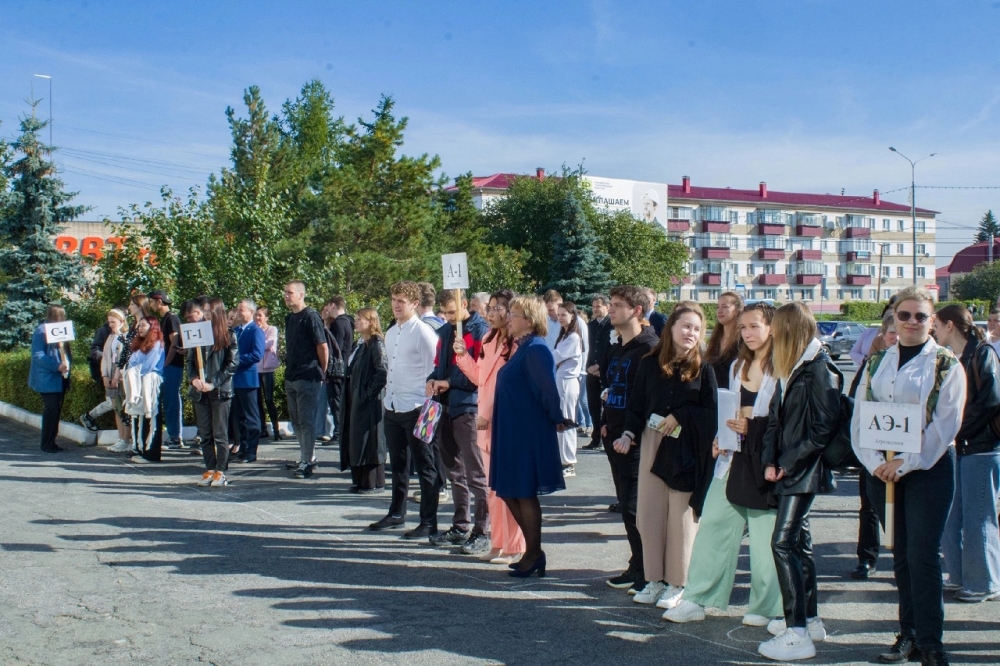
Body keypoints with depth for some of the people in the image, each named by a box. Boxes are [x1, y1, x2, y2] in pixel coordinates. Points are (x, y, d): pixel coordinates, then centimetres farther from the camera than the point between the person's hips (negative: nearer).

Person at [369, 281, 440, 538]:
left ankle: (429, 523, 8)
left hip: (415, 409, -8)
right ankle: (396, 514, 33)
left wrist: (428, 407, -13)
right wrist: (386, 394, 15)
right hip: (392, 408, 8)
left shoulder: (423, 333, -11)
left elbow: (433, 372, -12)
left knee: (426, 467, 2)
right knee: (398, 465, 20)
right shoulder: (390, 333, 12)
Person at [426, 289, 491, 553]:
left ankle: (482, 531, 2)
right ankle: (461, 526, 26)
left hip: (469, 407, -8)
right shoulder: (445, 331, 15)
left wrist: (450, 382, -13)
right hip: (447, 406, 8)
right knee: (454, 471, 15)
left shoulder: (480, 330, -10)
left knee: (475, 473, -4)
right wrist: (432, 380, 2)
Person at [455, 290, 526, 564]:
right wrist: (463, 355, 9)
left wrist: (489, 415, -18)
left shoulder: (517, 344, -13)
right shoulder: (489, 340, 14)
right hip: (486, 422, 8)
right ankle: (498, 544, 22)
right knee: (493, 488, 13)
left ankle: (513, 547, 8)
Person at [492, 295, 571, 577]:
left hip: (529, 434, -10)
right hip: (512, 432, 10)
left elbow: (548, 388, -19)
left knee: (524, 493, 0)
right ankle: (533, 551, 24)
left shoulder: (536, 349, -17)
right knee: (509, 492, 13)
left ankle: (533, 555, 13)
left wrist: (557, 418, -8)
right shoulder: (522, 348, 13)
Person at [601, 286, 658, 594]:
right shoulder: (615, 349, 14)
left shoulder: (649, 348, -13)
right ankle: (638, 567, 23)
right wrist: (605, 424, 11)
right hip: (616, 438, 9)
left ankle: (648, 573, 5)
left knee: (636, 507, -6)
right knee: (626, 506, 13)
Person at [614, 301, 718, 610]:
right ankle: (654, 580, 18)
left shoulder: (703, 370, -3)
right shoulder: (649, 364, 2)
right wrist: (629, 434, -9)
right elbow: (636, 405, 5)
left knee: (681, 519, 3)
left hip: (686, 452, -2)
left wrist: (680, 417, -14)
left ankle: (676, 584, 15)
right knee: (648, 515, 5)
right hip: (652, 447, 3)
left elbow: (711, 413, -4)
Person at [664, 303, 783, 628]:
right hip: (733, 457, 6)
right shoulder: (738, 366, 14)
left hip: (763, 462, -6)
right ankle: (697, 599, 10)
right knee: (713, 525, 4)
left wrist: (751, 427, -17)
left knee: (764, 534, 2)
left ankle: (765, 606, 16)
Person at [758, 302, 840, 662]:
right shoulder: (789, 369, 13)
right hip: (787, 468, 9)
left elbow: (825, 427, -17)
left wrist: (790, 461, -13)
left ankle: (798, 634, -10)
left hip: (804, 471, -9)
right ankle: (810, 619, 27)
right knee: (798, 541, 15)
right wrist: (770, 460, 1)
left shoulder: (819, 369, -13)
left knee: (784, 542, -13)